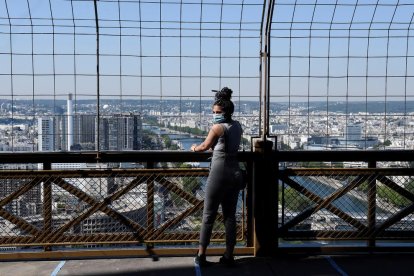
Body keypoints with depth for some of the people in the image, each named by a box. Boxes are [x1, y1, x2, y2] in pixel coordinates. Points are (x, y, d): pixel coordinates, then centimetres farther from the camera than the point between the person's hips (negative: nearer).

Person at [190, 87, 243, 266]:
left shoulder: (218, 128, -12)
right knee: (230, 216, 9)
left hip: (219, 174, -6)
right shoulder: (237, 126, 9)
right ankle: (229, 256, 12)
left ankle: (201, 255, 6)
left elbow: (204, 147, -10)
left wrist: (194, 148, 9)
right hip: (235, 173, 6)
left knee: (208, 216, 2)